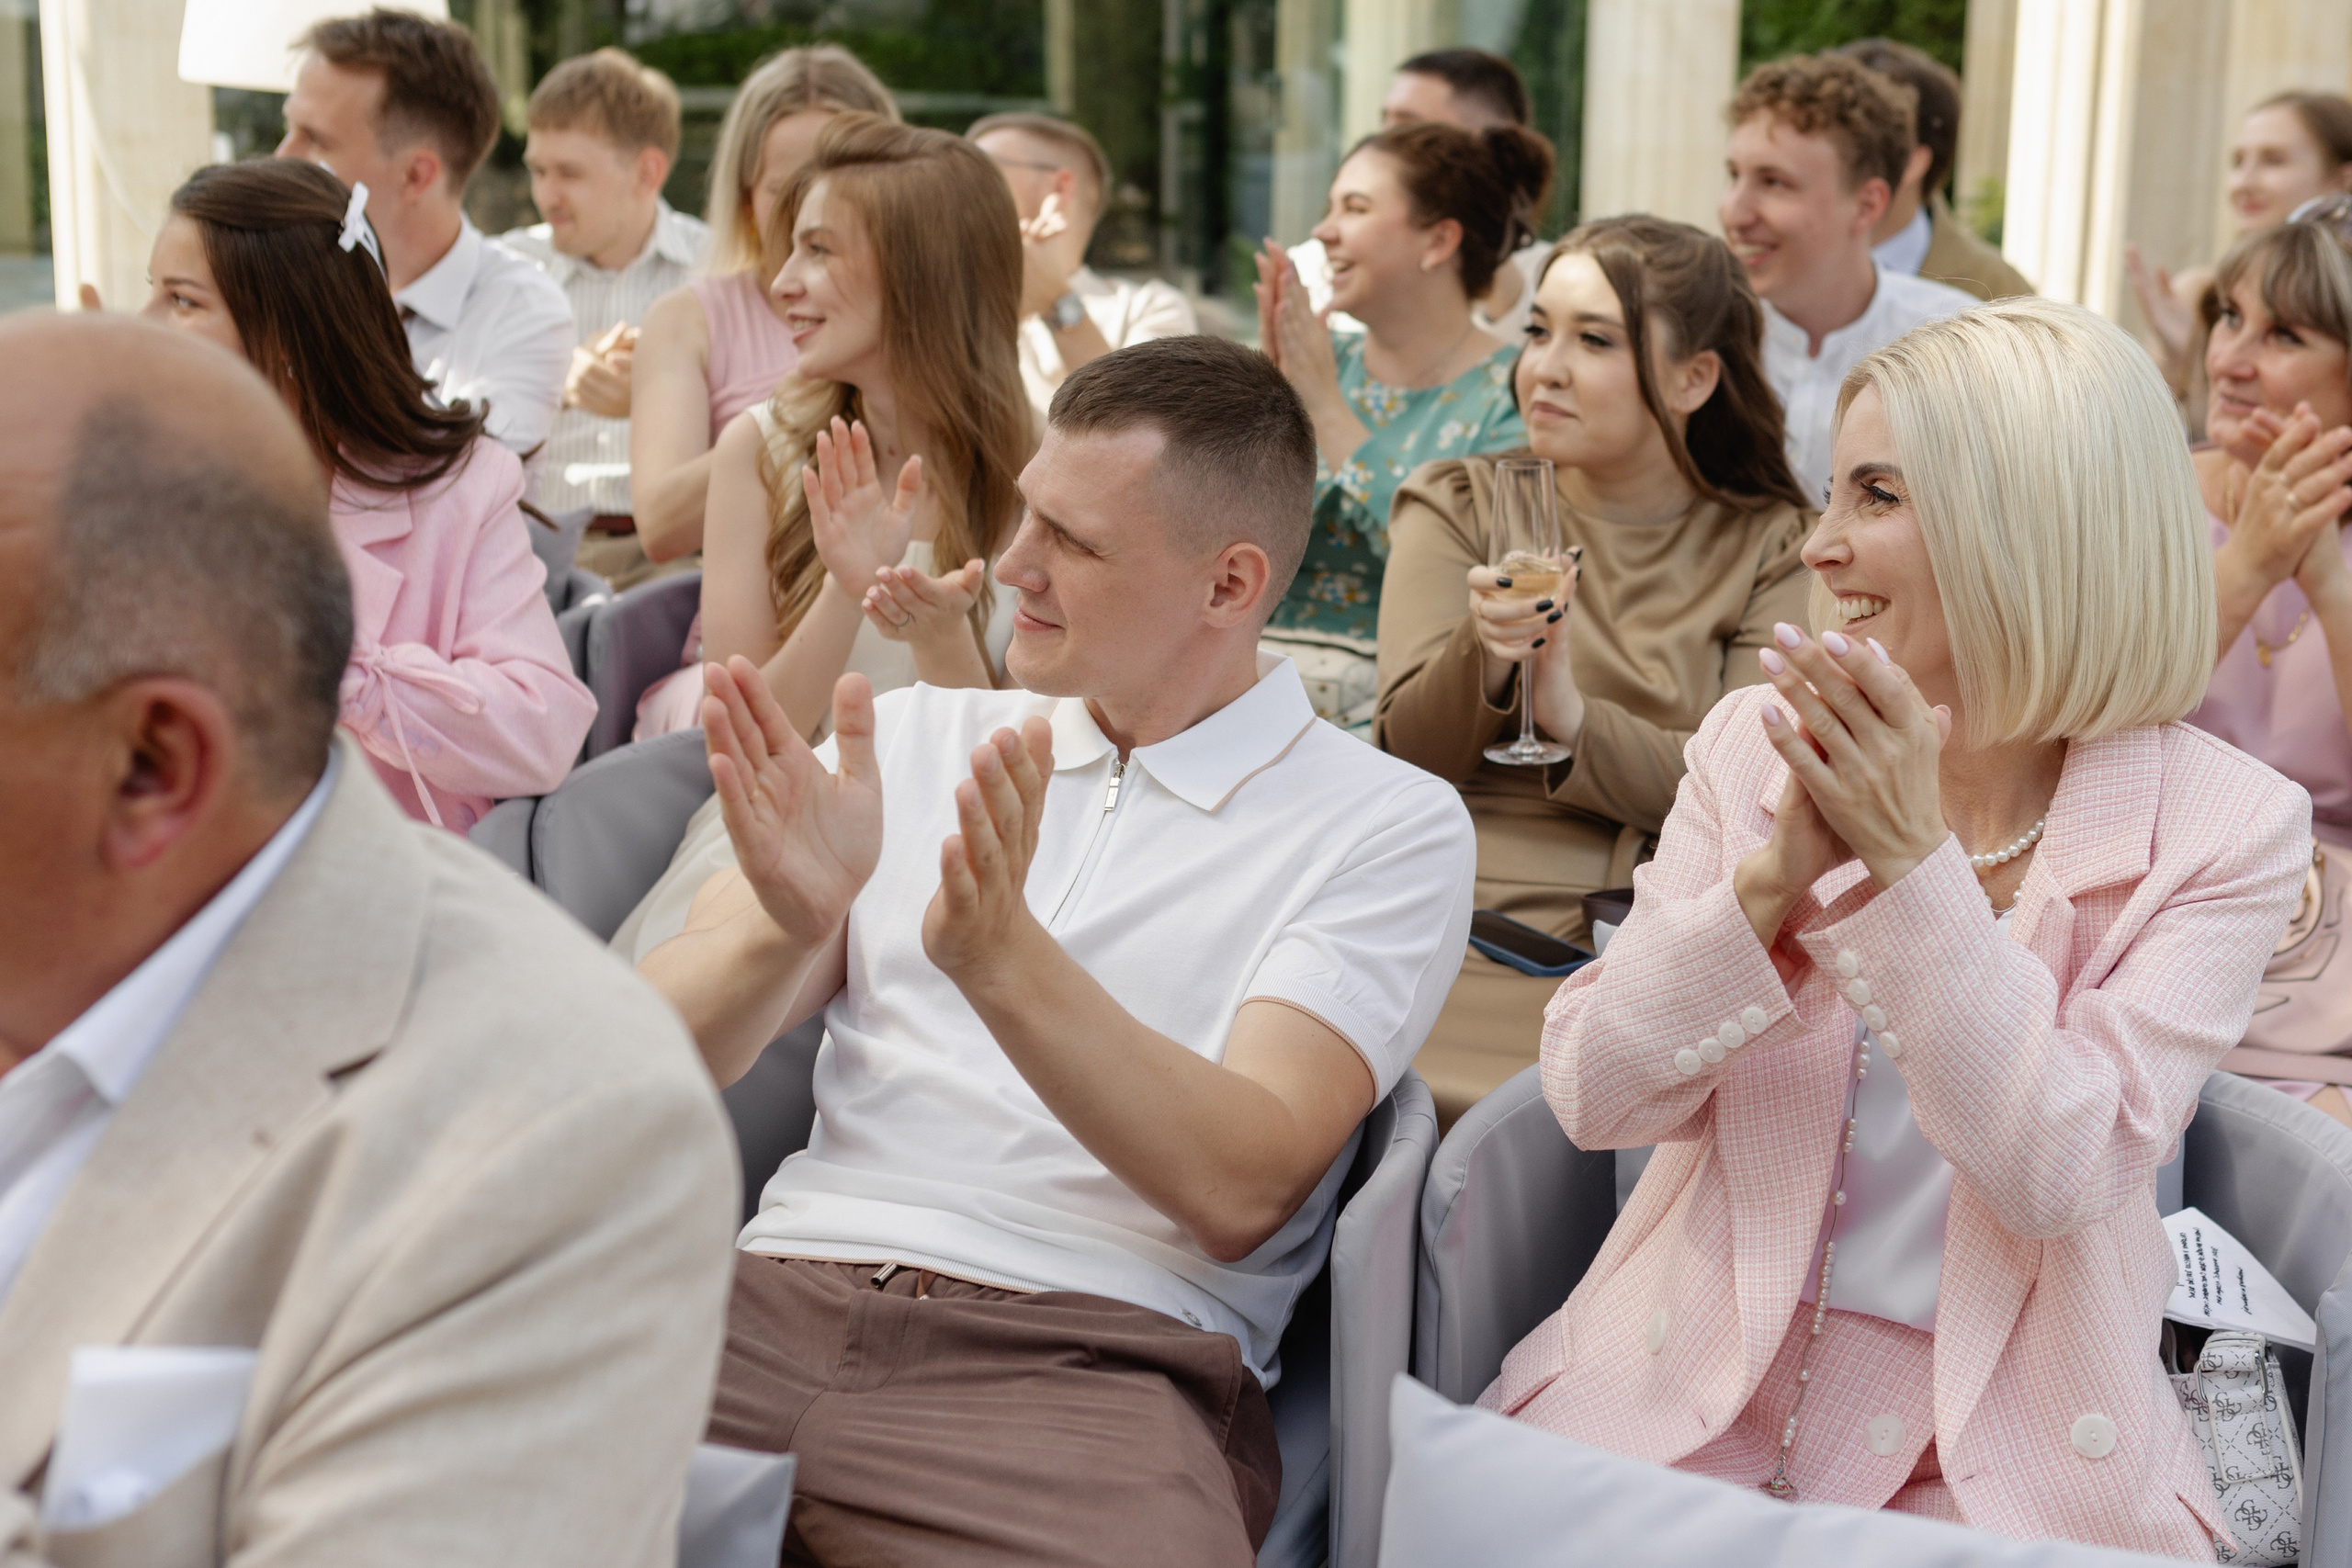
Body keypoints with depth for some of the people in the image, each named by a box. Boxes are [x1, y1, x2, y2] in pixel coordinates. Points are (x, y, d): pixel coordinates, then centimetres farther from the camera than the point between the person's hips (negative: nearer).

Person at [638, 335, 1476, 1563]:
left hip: (1095, 1357, -2)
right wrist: (786, 928, -14)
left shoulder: (1389, 827, 6)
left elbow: (1238, 1189, -8)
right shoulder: (914, 738, 18)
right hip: (782, 1294, 2)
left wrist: (1004, 958, -21)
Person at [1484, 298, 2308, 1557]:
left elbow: (2057, 1171, -15)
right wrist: (1781, 871, -18)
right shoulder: (1757, 742, 2)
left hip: (1994, 1457, -2)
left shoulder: (2223, 827, -5)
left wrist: (1912, 860, -21)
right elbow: (1591, 1093, -4)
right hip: (1691, 1401, 2)